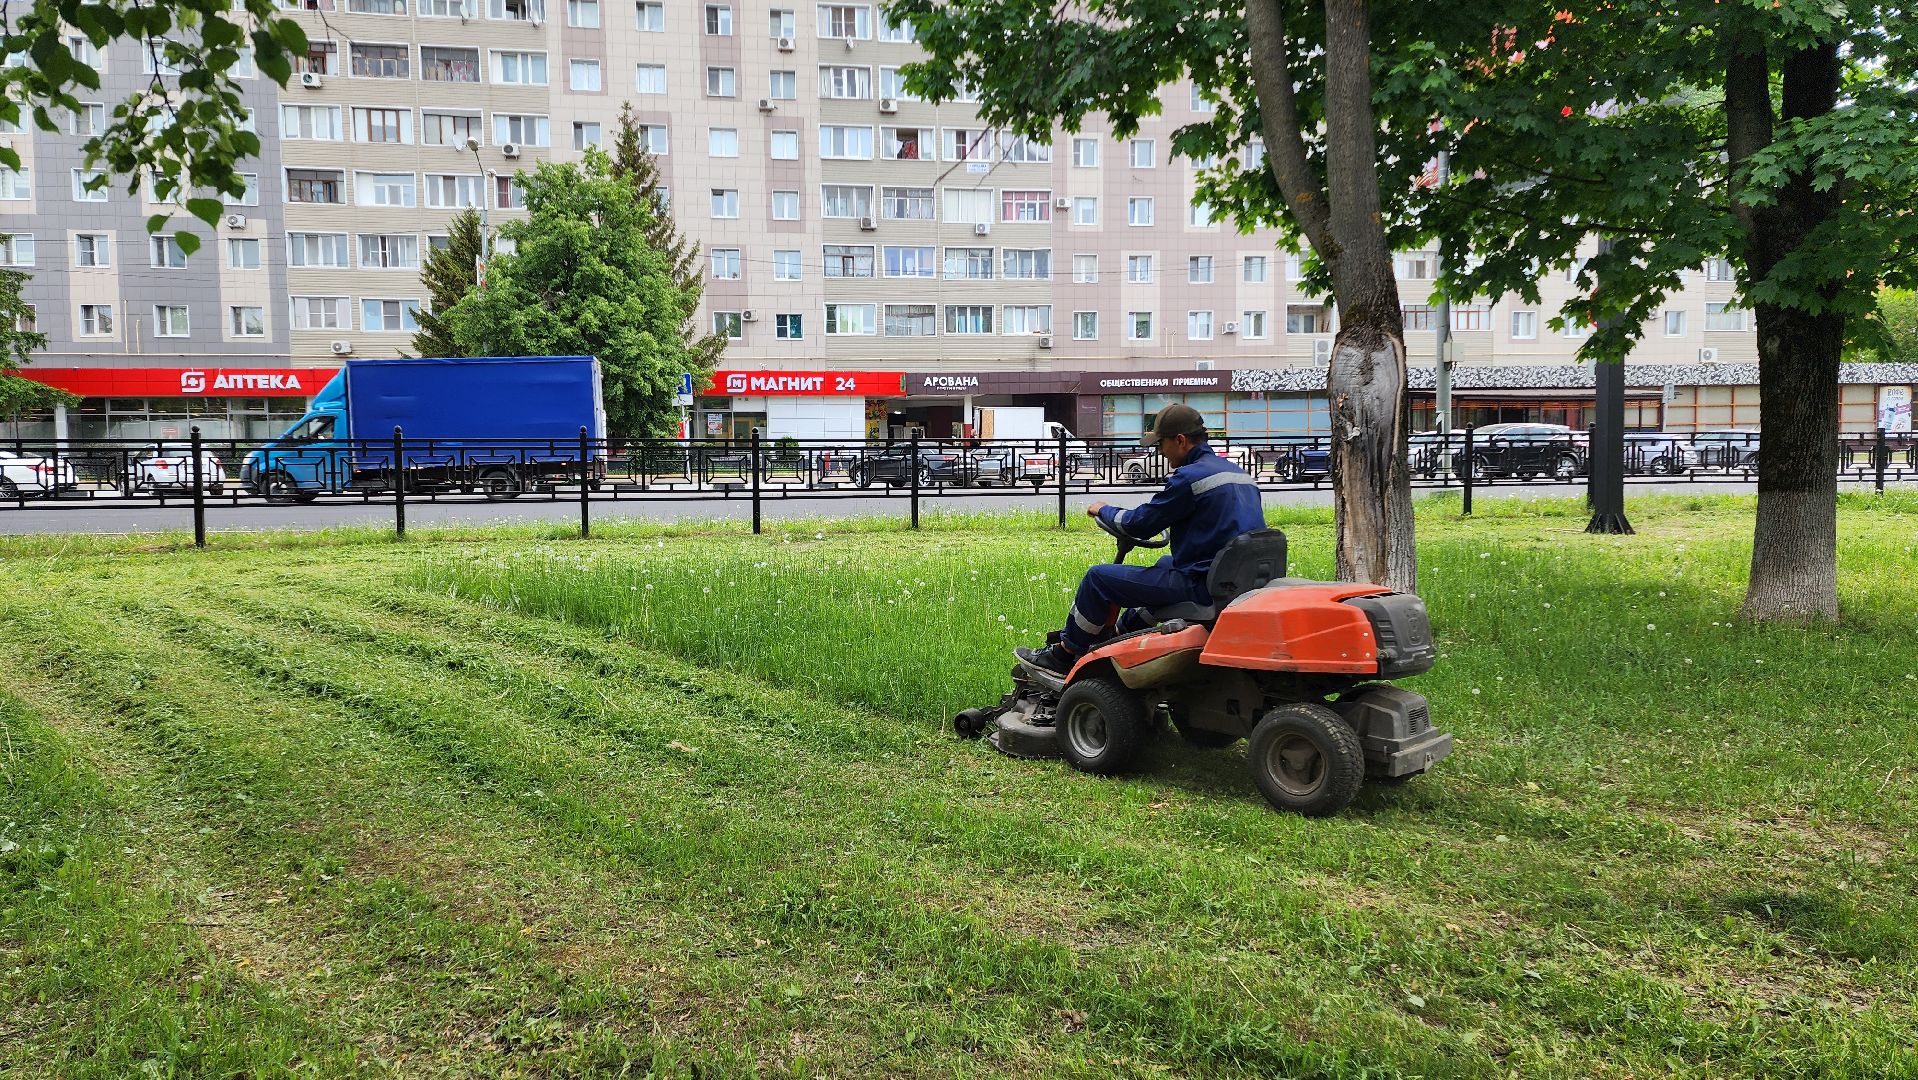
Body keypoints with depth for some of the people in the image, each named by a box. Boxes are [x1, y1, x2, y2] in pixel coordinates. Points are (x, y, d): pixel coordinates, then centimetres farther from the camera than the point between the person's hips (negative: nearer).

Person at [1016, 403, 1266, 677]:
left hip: (1202, 585, -9)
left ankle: (1064, 654, 15)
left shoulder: (1189, 477, -16)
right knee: (1165, 565, 37)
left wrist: (1104, 510, 9)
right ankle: (1119, 637, 43)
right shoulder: (1239, 473, 13)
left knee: (1099, 578, 0)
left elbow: (1140, 524, -10)